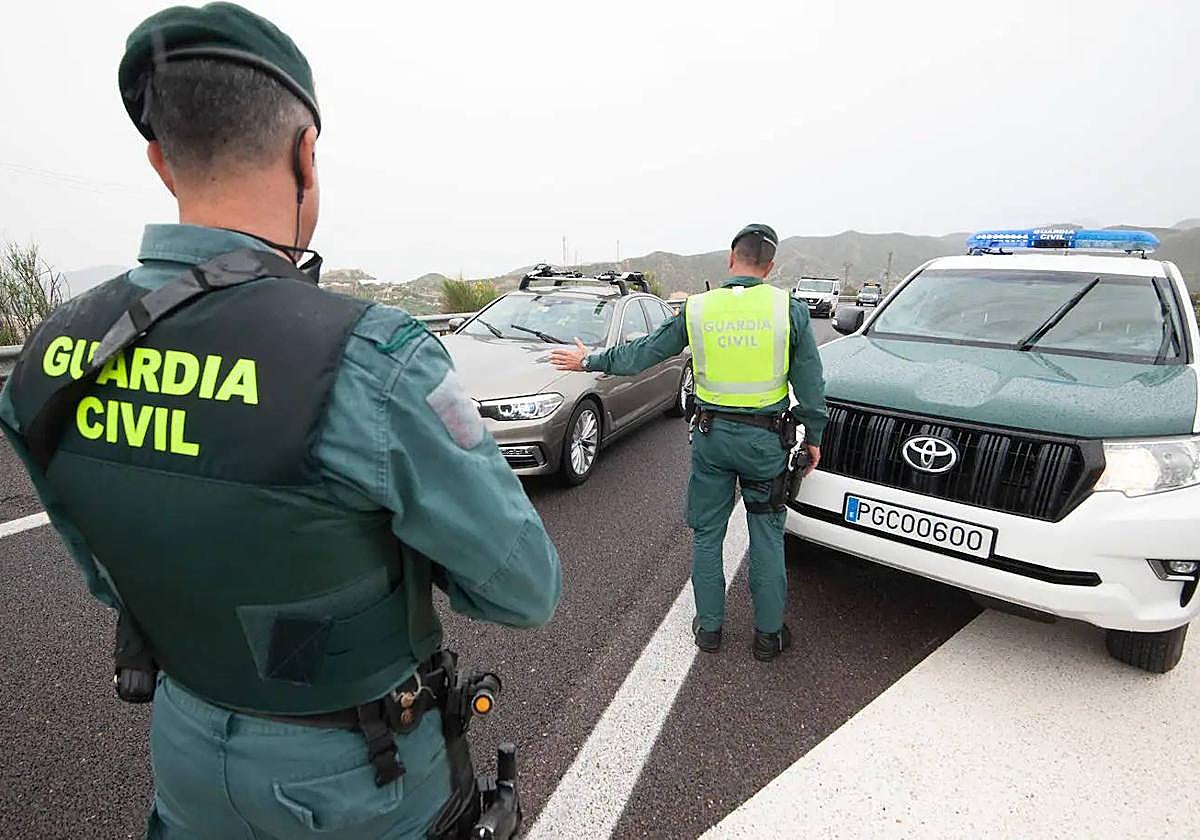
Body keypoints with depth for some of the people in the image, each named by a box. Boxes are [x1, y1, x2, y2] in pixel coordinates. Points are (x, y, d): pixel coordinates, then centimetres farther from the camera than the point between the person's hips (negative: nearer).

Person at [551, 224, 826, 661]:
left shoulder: (697, 308, -3)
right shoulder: (789, 308, -5)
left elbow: (642, 352, 4)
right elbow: (809, 380, 0)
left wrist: (590, 361, 18)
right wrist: (813, 436, 11)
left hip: (711, 436, 1)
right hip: (765, 439, 0)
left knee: (706, 535, 15)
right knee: (767, 537, 14)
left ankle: (708, 627, 27)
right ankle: (769, 633, 25)